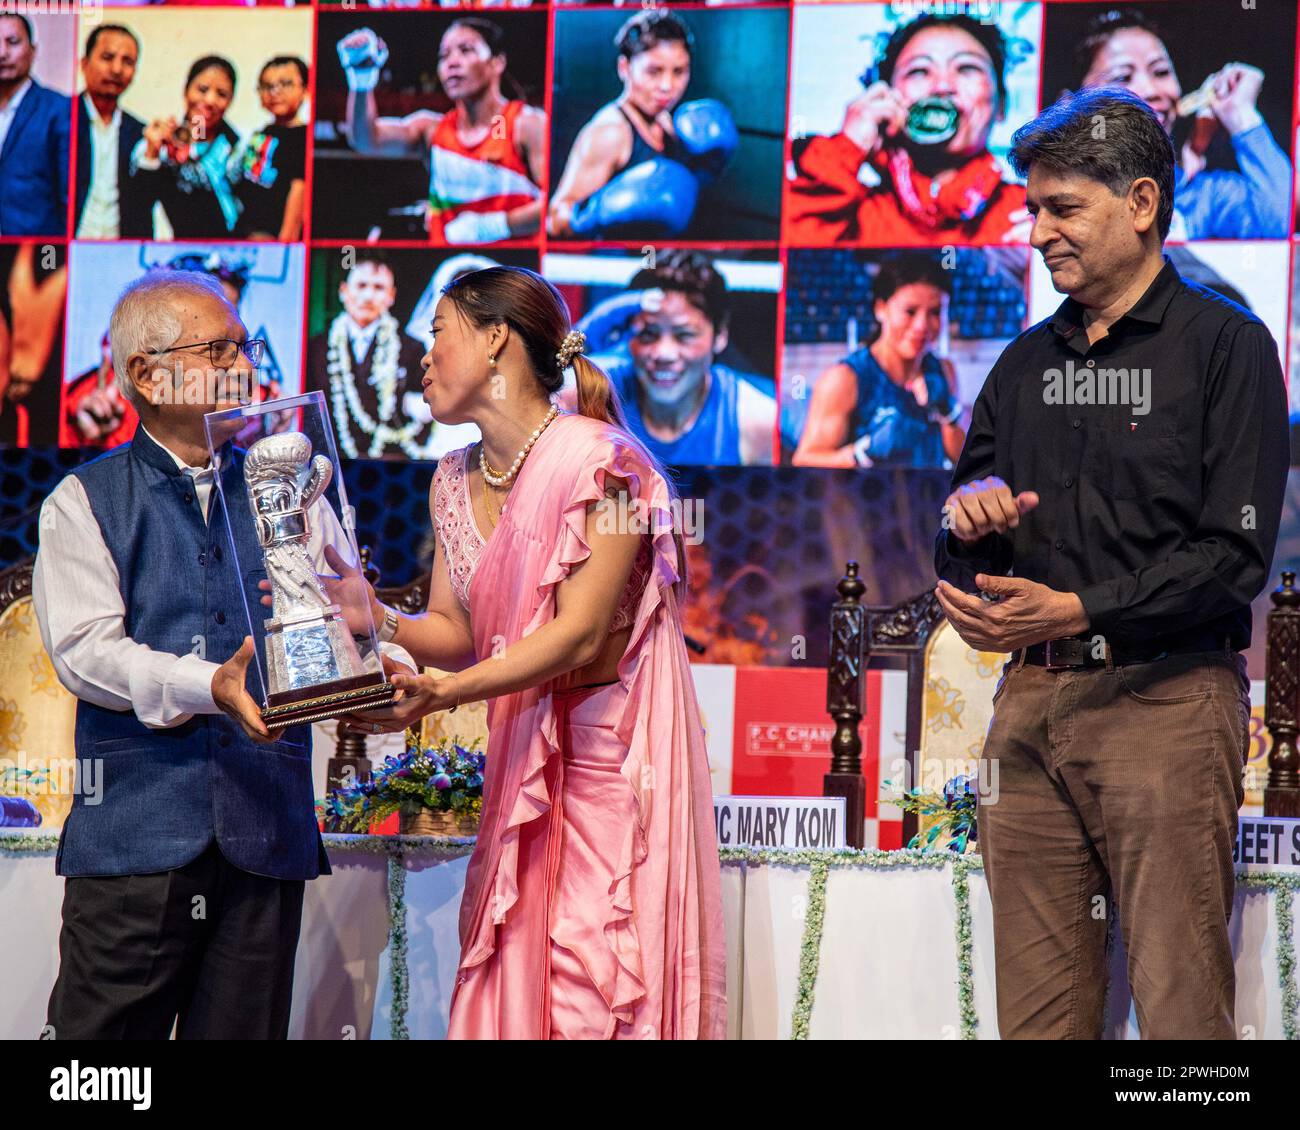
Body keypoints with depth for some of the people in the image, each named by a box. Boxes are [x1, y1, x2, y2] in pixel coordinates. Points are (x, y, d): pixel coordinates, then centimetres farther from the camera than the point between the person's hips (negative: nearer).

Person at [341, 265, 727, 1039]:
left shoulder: (598, 461, -14)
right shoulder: (456, 481, 9)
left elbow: (579, 634, -18)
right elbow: (457, 630, 11)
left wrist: (444, 693, -25)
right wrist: (383, 622, -9)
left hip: (615, 752, -7)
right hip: (522, 758, 7)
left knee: (599, 989, -9)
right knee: (507, 985, 2)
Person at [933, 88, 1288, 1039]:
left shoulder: (1224, 346, 0)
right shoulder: (1027, 362, 19)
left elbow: (1233, 556, -9)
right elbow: (962, 560, 21)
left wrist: (1074, 611, -17)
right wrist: (970, 522, -2)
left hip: (1168, 701, -5)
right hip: (1031, 705, 6)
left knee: (1180, 1004, -7)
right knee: (1036, 1009, 5)